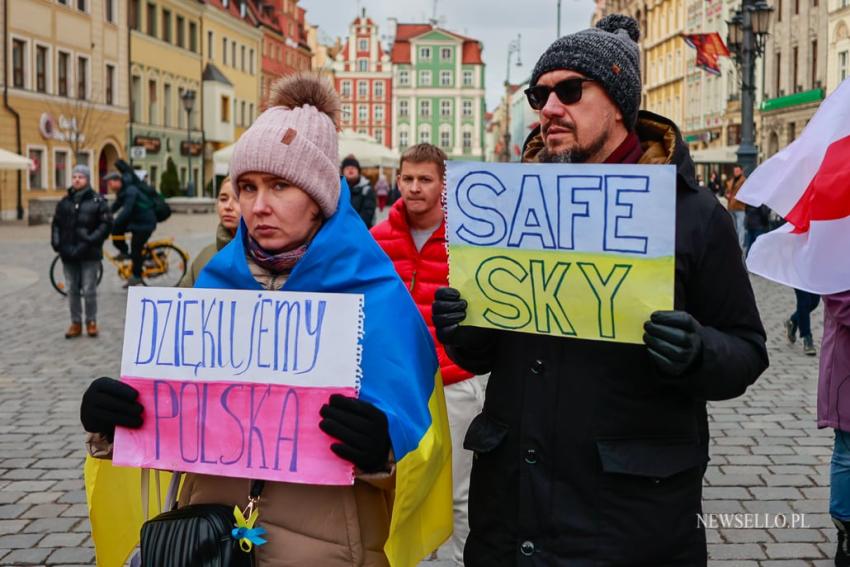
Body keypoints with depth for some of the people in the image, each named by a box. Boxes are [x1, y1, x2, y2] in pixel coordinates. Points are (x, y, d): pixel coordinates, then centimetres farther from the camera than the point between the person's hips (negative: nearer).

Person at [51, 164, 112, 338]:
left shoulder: (97, 201, -3)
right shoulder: (64, 202, 10)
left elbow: (106, 223, -7)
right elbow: (56, 224, 15)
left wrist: (93, 239, -16)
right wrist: (56, 242, 1)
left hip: (89, 254, -4)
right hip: (68, 253, 4)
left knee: (89, 291, 0)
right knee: (72, 291, 9)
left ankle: (91, 322, 14)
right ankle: (76, 323, 18)